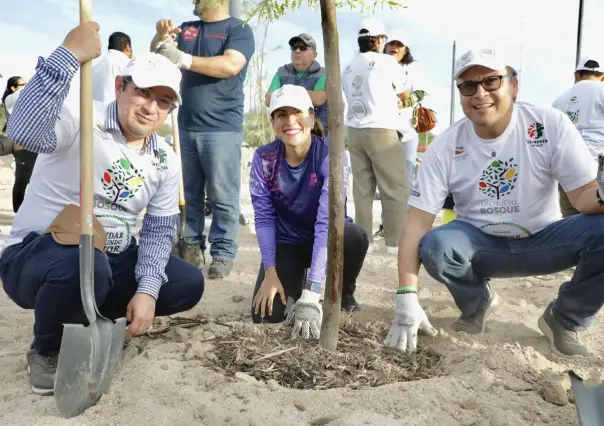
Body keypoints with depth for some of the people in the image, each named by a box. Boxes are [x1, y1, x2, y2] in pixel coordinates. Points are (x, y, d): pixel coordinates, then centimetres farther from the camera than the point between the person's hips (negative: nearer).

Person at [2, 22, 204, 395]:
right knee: (83, 266, -39)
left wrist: (147, 290, -14)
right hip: (33, 255, -6)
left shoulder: (165, 161, 2)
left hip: (111, 260, 6)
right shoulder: (81, 122, -16)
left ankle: (86, 316, 9)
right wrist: (70, 56, -41)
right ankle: (48, 350, -5)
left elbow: (159, 229, 0)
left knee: (188, 284, -4)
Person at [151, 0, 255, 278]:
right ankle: (192, 247, 16)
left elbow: (230, 65, -17)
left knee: (223, 196, -5)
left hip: (222, 129, -6)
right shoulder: (186, 29, 17)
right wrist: (160, 37, -4)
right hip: (186, 127, 6)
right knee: (188, 193, 8)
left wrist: (183, 59, -18)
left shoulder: (238, 29, 0)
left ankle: (223, 254, 0)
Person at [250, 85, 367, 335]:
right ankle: (293, 283, 19)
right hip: (286, 244, 2)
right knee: (266, 316, -18)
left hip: (325, 241, -1)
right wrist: (270, 273, -22)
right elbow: (263, 218, -9)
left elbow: (327, 220, -32)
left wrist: (311, 293, -40)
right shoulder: (263, 159, -14)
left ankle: (344, 293, -1)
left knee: (354, 236, -36)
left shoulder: (330, 154, -24)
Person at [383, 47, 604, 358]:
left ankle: (565, 319, 2)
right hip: (480, 244, 0)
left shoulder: (551, 125, -13)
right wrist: (407, 299, -26)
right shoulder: (444, 148, -13)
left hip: (543, 241, 1)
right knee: (434, 246, -31)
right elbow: (416, 221, -17)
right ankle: (476, 304, 5)